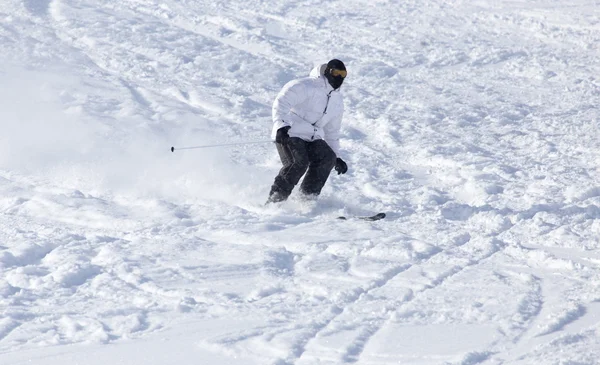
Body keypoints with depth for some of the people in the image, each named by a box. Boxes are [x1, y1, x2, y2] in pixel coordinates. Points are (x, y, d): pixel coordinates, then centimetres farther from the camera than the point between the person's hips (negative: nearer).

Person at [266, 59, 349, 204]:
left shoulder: (337, 100, 19)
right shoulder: (306, 86, -8)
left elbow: (332, 131, 29)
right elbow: (281, 102, -19)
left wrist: (337, 156, 22)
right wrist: (281, 126, -35)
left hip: (312, 138, 7)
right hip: (289, 134, -7)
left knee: (328, 158, -20)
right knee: (298, 163, -29)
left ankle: (308, 197, -11)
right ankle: (274, 200, -19)